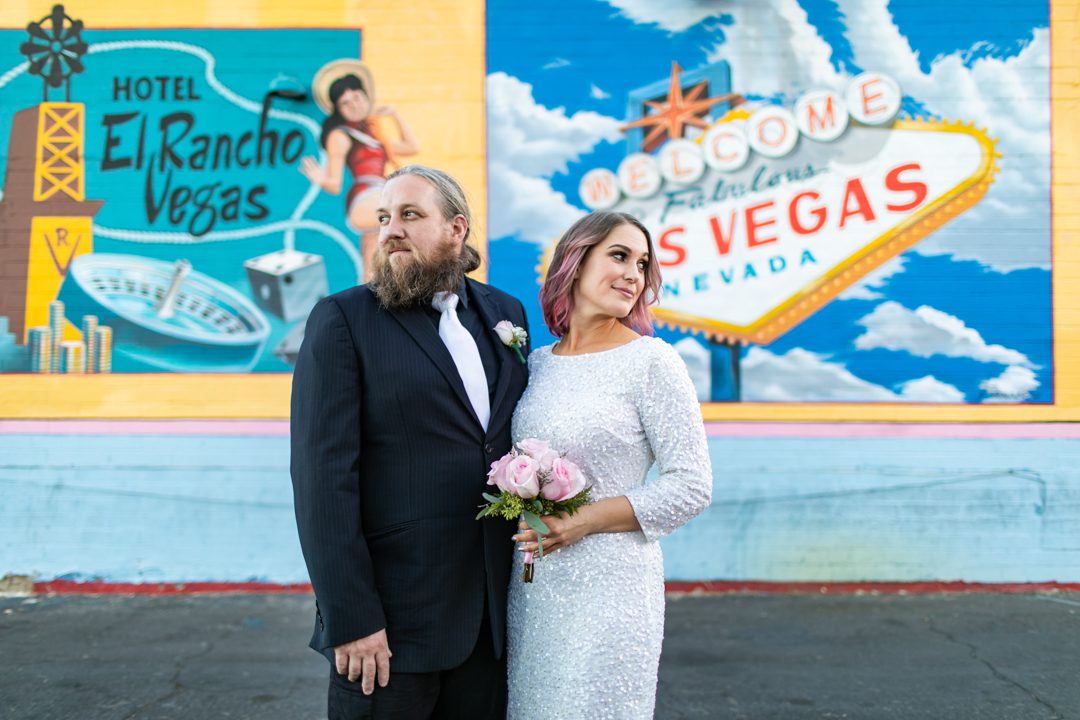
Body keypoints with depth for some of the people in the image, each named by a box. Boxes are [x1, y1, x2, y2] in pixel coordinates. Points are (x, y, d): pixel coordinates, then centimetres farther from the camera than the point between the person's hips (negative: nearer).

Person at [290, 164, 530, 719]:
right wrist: (350, 619, -16)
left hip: (490, 616, 5)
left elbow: (518, 441, 12)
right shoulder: (342, 319, -6)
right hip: (391, 621, -4)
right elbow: (323, 475, -12)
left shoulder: (505, 314, 8)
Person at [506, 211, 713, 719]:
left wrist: (588, 520, -17)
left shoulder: (650, 360, -9)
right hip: (530, 586, 5)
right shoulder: (538, 362, 7)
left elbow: (692, 486, -11)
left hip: (608, 585, -5)